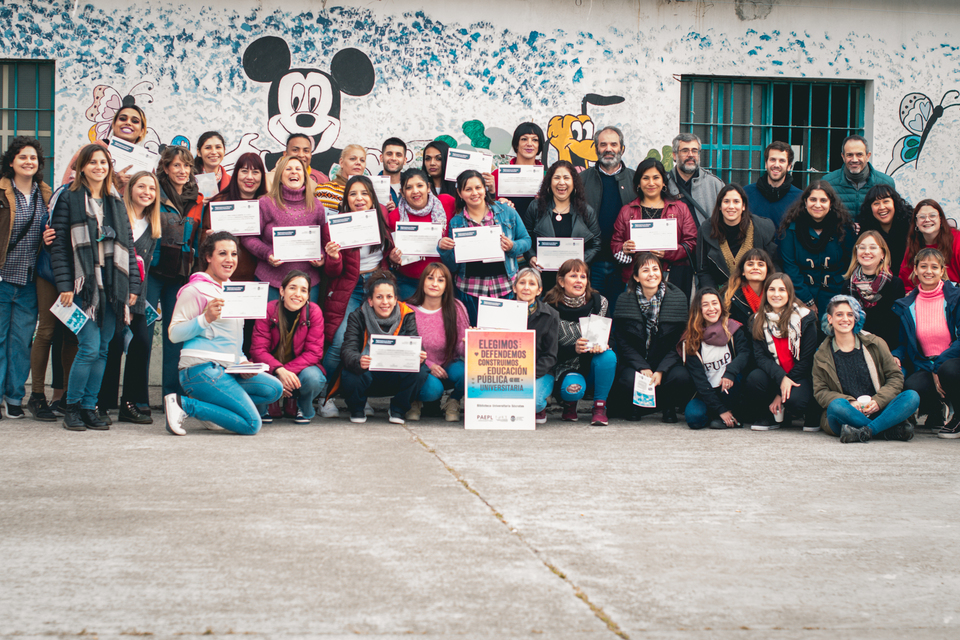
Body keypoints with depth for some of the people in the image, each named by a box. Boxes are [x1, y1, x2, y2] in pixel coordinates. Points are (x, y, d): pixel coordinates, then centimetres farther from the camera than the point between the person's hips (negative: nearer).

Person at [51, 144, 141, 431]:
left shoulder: (116, 204, 15)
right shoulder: (69, 200, 1)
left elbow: (129, 246, 15)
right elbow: (59, 245, -4)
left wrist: (133, 285, 7)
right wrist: (64, 285, -11)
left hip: (113, 286, 5)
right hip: (84, 285, -5)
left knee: (102, 349, 5)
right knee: (90, 348, -11)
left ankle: (89, 407, 13)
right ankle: (72, 406, 4)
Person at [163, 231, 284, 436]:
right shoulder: (196, 290, -7)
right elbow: (174, 333, -11)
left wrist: (241, 362, 9)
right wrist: (206, 318, -23)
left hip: (227, 371, 9)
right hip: (201, 370, -9)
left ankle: (209, 405, 3)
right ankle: (184, 405, -11)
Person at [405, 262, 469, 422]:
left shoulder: (456, 308, -5)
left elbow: (461, 348, -6)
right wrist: (428, 365, -20)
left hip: (449, 367, 2)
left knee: (467, 371, -31)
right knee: (432, 389, -34)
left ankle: (453, 401, 2)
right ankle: (416, 401, 4)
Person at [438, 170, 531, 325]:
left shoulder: (507, 212, 3)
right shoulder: (456, 222, 5)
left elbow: (526, 240, 10)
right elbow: (453, 266, 6)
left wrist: (512, 246, -11)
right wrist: (444, 249, -13)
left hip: (504, 287, 0)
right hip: (470, 289, 1)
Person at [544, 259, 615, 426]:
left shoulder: (599, 302, -2)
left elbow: (608, 337, 2)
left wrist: (602, 346, -23)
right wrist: (573, 349, -30)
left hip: (593, 367, 2)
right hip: (566, 368, -2)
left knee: (608, 356, -31)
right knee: (573, 389, -35)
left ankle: (599, 406, -12)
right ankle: (569, 402, 6)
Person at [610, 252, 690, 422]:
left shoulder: (678, 298, -3)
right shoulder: (625, 300, -2)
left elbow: (678, 342, -4)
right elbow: (623, 343, -3)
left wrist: (661, 371, -17)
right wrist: (643, 368, -18)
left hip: (666, 363, 0)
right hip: (634, 363, 0)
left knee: (681, 377, -32)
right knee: (629, 380, -33)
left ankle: (668, 407, 3)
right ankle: (630, 407, 5)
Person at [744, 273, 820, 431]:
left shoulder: (805, 319, -8)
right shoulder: (759, 320, 2)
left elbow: (807, 359, -10)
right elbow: (759, 356, -7)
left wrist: (784, 388, -14)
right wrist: (781, 378, -27)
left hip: (800, 376, -3)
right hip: (773, 375, 3)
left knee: (795, 401, -33)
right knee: (754, 378, -30)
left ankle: (812, 413, 5)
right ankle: (767, 417, -1)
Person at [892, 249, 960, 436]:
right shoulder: (906, 306, 9)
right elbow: (905, 343, 16)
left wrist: (939, 365, -22)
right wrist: (896, 357, -8)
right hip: (925, 367, 3)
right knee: (912, 387, -32)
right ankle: (938, 412, 7)